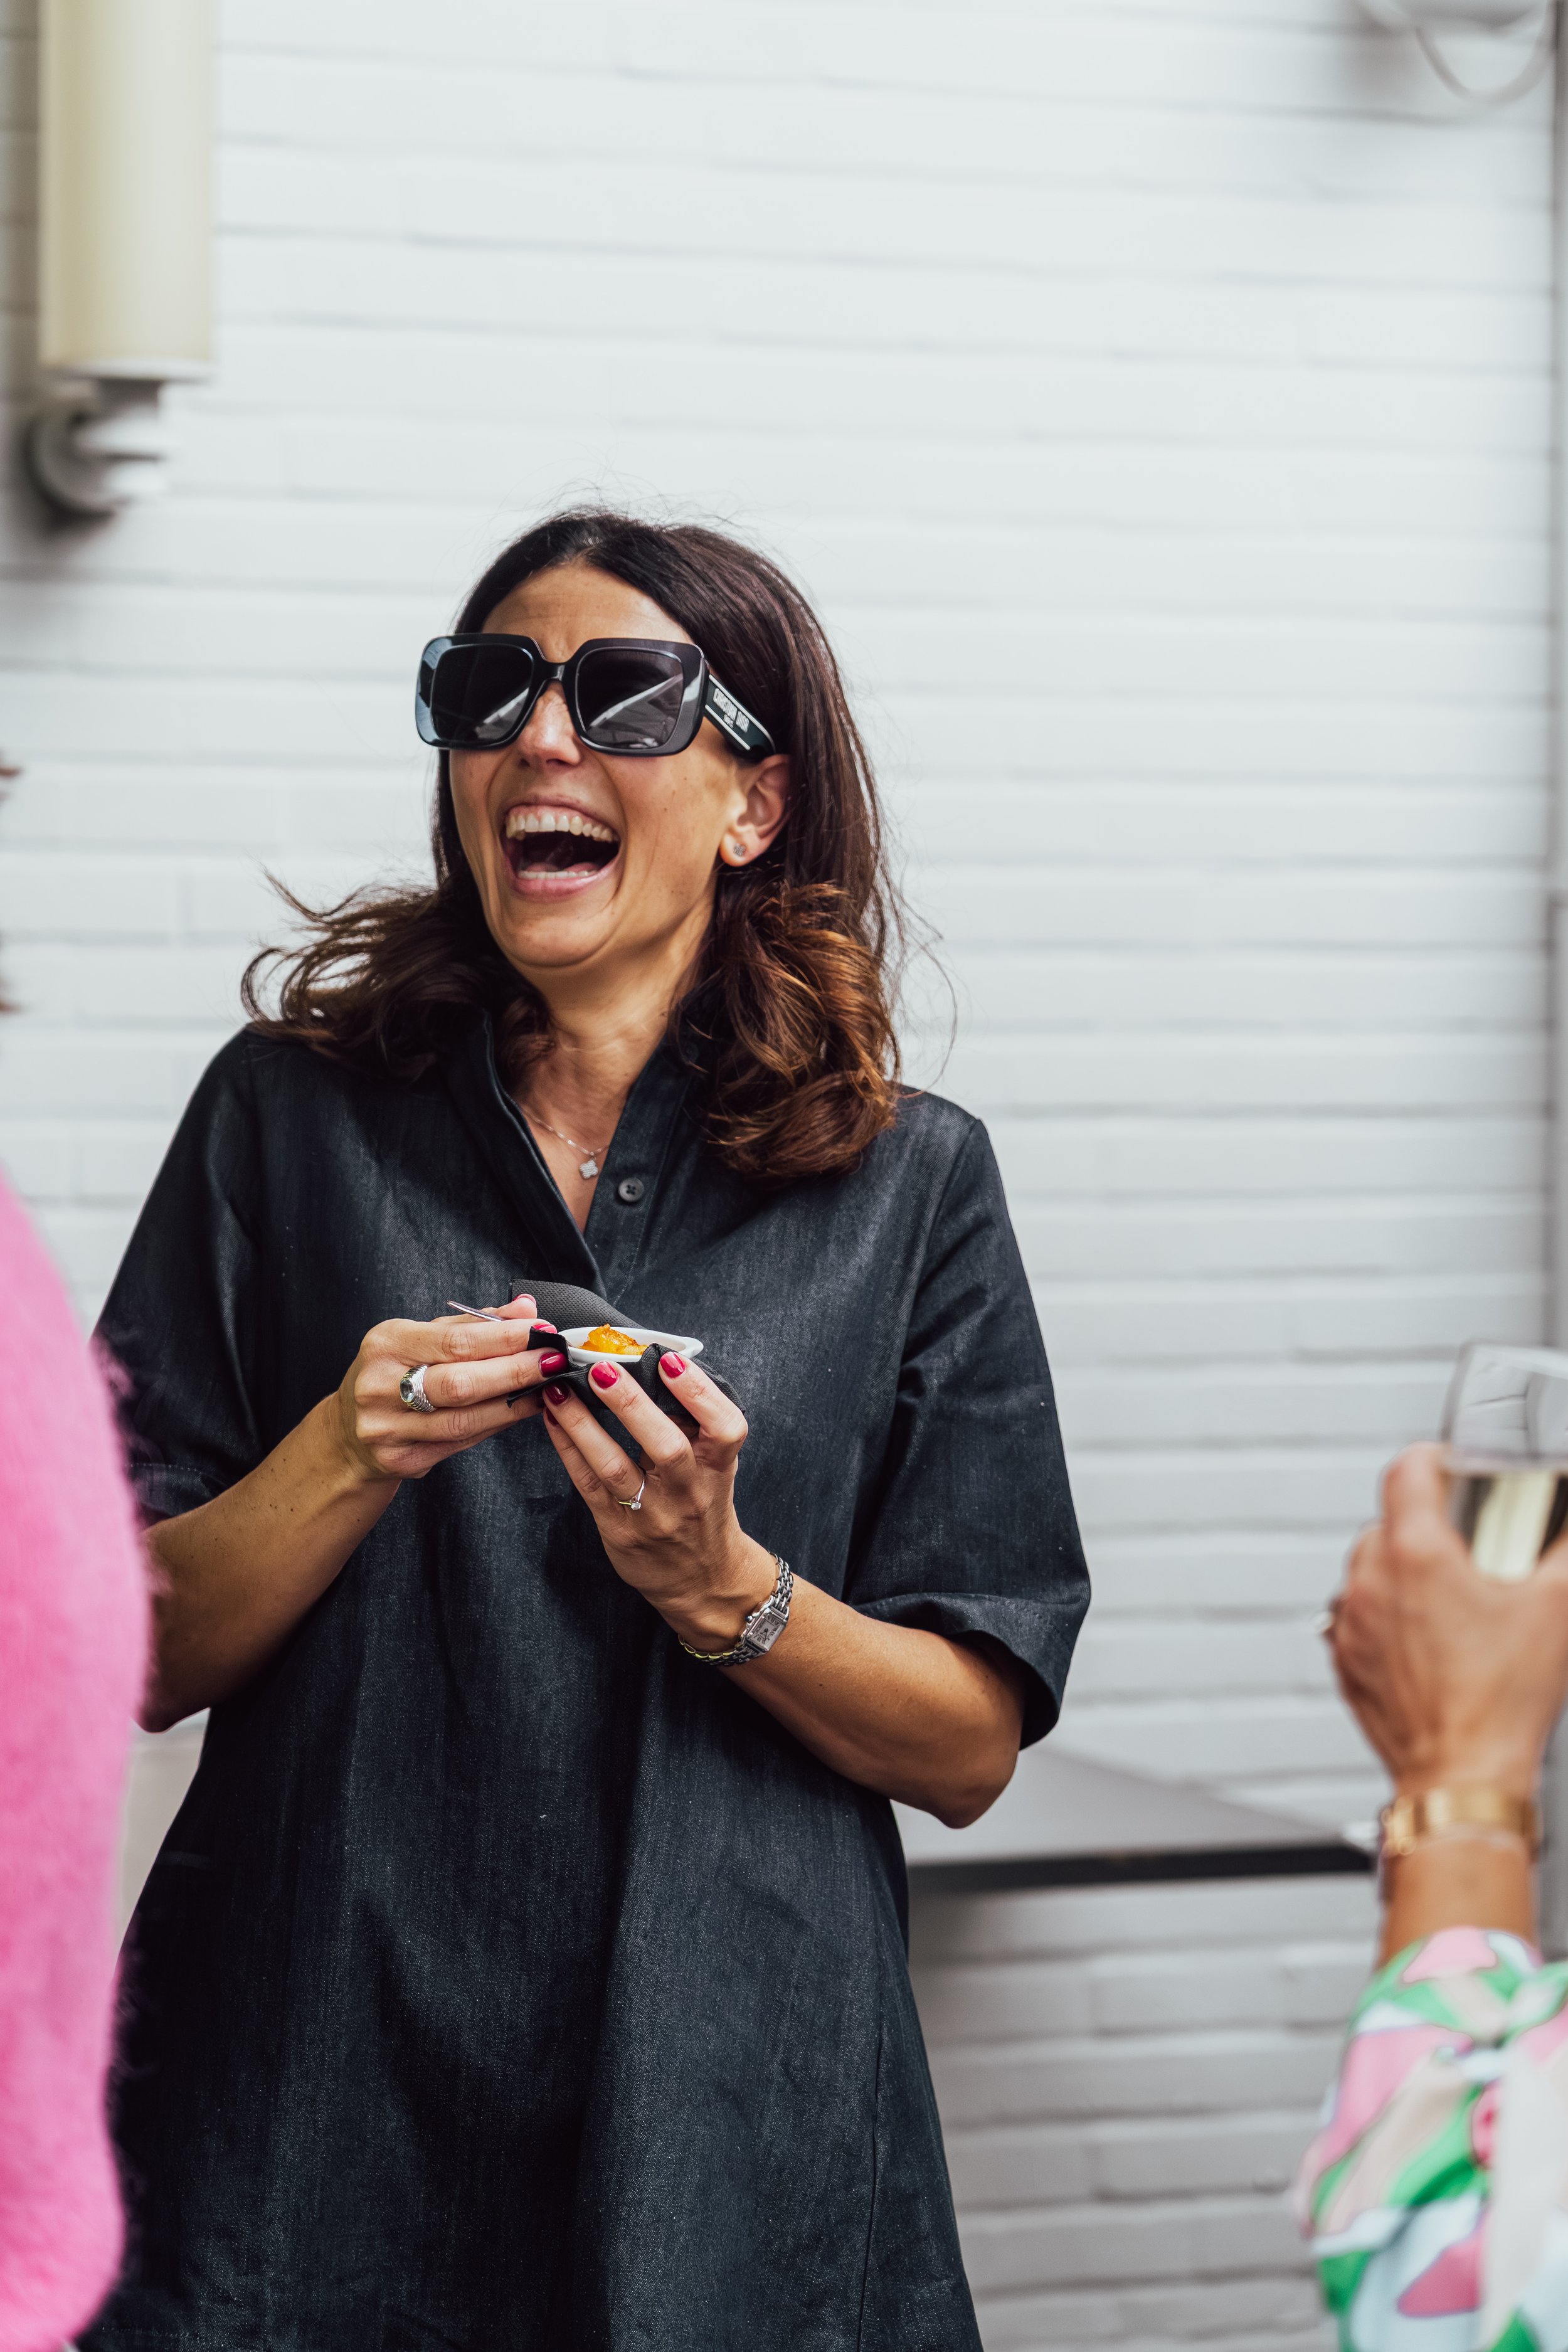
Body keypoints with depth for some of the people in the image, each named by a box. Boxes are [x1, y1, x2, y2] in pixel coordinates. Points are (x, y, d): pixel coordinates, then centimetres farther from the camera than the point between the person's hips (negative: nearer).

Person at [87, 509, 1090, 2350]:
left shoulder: (909, 1182, 1)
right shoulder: (290, 1118, 2)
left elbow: (971, 1746, 0)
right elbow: (135, 1661, 0)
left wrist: (720, 1588, -16)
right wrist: (347, 1457, -16)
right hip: (317, 2113, 0)